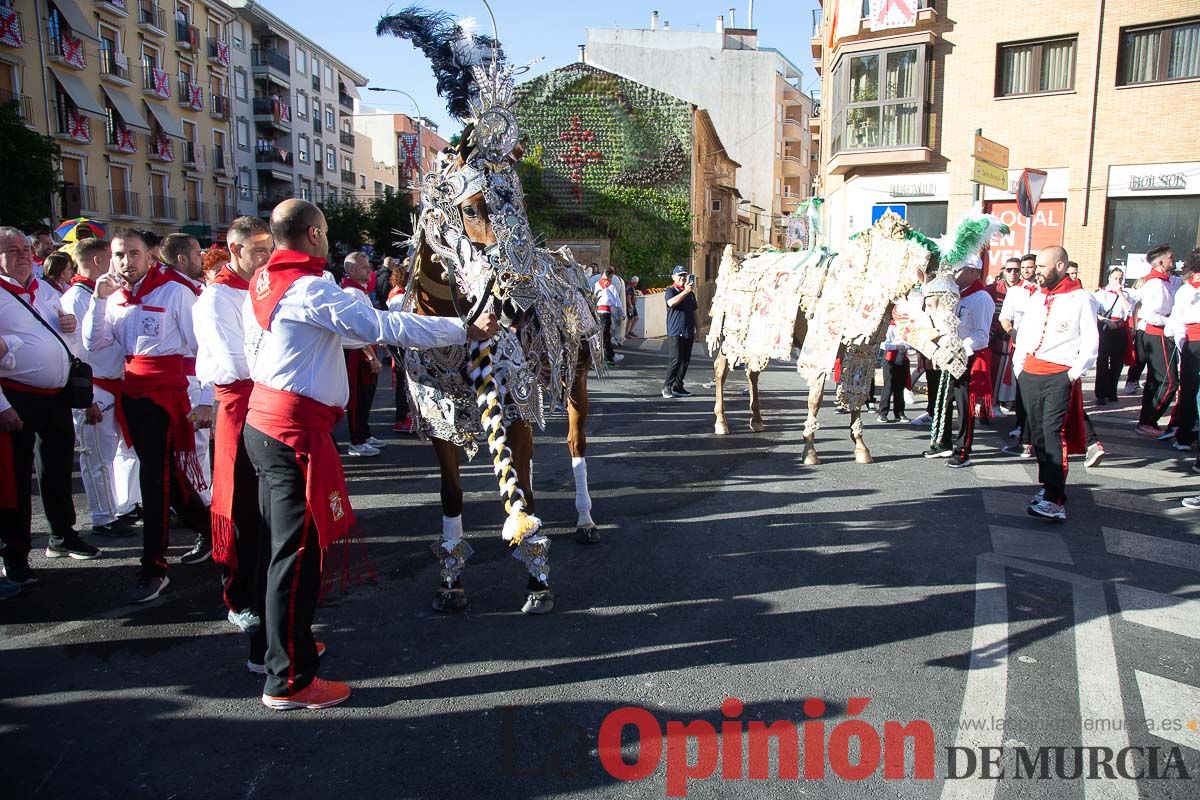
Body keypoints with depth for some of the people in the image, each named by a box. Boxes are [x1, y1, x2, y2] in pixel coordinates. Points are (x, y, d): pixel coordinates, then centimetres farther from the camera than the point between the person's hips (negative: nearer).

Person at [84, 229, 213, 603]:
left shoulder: (175, 289, -9)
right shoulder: (115, 295, 10)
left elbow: (201, 346, -10)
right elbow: (94, 344, 6)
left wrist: (203, 401, -13)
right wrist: (99, 299, -5)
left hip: (167, 390, -7)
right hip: (132, 390, 7)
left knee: (154, 475, -8)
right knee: (164, 472, 15)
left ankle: (153, 568, -1)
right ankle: (207, 530, 35)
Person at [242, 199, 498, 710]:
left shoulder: (263, 284, 11)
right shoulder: (309, 289, -17)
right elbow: (385, 326, -21)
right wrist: (466, 329, -16)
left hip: (263, 421, 10)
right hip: (296, 431, -10)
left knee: (283, 543, 20)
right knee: (297, 553, -2)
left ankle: (287, 642, 36)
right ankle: (288, 681, 7)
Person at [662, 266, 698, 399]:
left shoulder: (691, 293, 17)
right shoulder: (670, 291, -1)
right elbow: (671, 302, -24)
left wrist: (697, 329, 21)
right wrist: (685, 292, -26)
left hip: (688, 332, 6)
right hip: (675, 332, -6)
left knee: (685, 360, 5)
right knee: (676, 359, -13)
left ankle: (678, 387, 13)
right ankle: (667, 386, -4)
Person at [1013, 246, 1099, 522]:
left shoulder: (1081, 299, -2)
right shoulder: (1036, 298, 15)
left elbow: (1091, 342, -4)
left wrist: (1075, 372, -12)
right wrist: (1018, 367, 11)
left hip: (1060, 377, -6)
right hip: (1029, 375, 6)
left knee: (1053, 432, -15)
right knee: (1037, 432, 10)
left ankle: (1055, 500, -18)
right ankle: (1048, 485, 22)